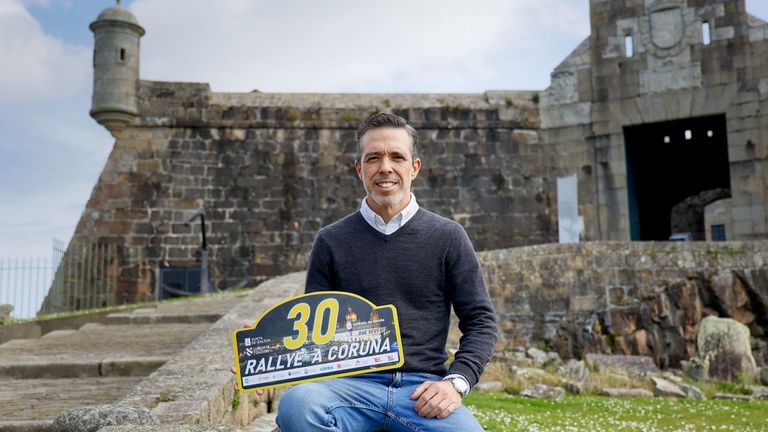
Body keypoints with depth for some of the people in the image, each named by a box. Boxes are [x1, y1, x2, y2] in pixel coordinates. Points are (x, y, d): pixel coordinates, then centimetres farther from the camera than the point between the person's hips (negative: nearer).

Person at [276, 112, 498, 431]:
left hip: (423, 388, -1)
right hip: (352, 384, 1)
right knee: (296, 404, -32)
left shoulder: (447, 237, 9)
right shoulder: (331, 241, 11)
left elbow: (481, 321, 9)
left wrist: (456, 381, -8)